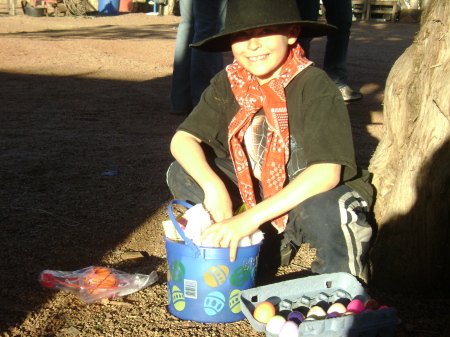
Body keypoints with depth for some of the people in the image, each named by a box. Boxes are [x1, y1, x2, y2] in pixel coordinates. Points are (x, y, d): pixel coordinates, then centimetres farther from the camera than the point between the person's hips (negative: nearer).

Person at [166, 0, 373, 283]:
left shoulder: (315, 87, -23)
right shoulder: (228, 84, -7)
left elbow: (326, 173, -32)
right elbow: (183, 139, -11)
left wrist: (252, 217, -37)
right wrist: (213, 186, -31)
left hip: (317, 193, -5)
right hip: (257, 190, 5)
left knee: (321, 210, -40)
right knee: (181, 174, -11)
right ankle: (272, 246, -3)